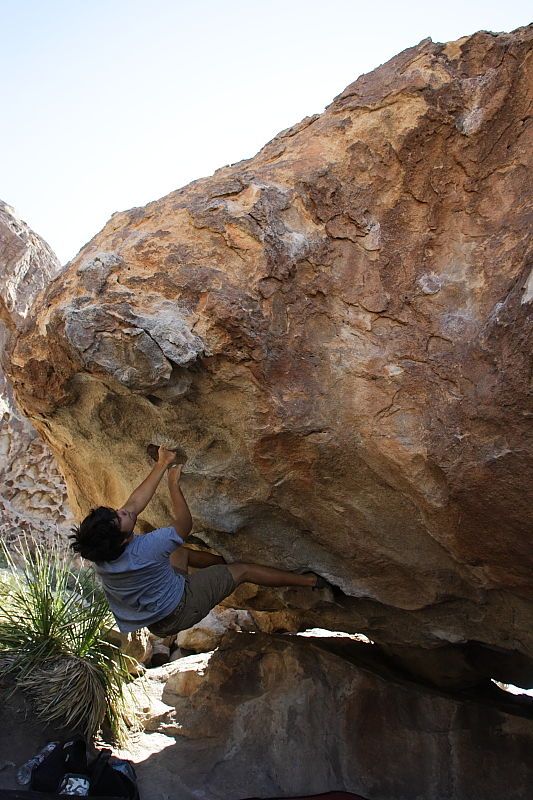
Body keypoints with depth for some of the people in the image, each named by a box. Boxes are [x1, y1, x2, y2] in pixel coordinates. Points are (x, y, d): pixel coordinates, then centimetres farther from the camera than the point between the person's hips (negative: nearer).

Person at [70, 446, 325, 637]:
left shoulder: (100, 552, -19)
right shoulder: (143, 550, -39)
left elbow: (134, 503, -9)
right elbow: (185, 524, -21)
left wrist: (162, 465, -5)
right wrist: (174, 483, -12)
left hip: (152, 617, 7)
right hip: (178, 613, -6)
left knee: (181, 551, 25)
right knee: (242, 570, 3)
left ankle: (226, 561, 47)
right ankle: (310, 581, 15)